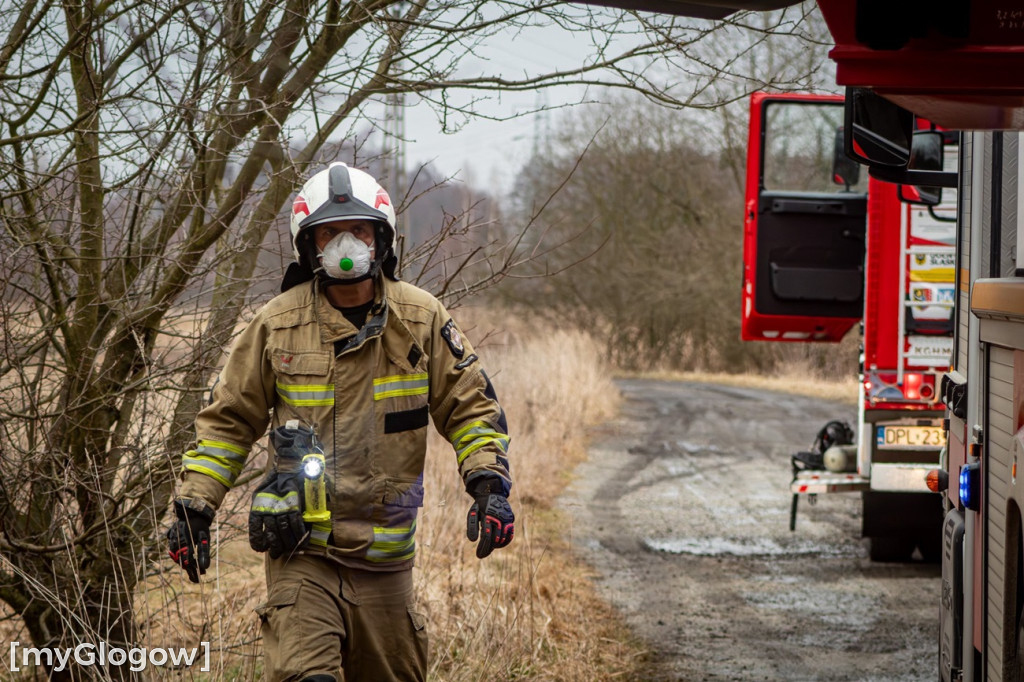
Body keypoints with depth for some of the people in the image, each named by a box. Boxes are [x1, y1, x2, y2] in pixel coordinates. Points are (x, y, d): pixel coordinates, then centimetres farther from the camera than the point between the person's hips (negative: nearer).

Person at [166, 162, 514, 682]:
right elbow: (228, 418, 9)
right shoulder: (279, 324, 1)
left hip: (385, 553, 2)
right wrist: (195, 504, 2)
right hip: (302, 547, -2)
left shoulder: (422, 319, 2)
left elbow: (470, 406, 8)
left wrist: (489, 483, -7)